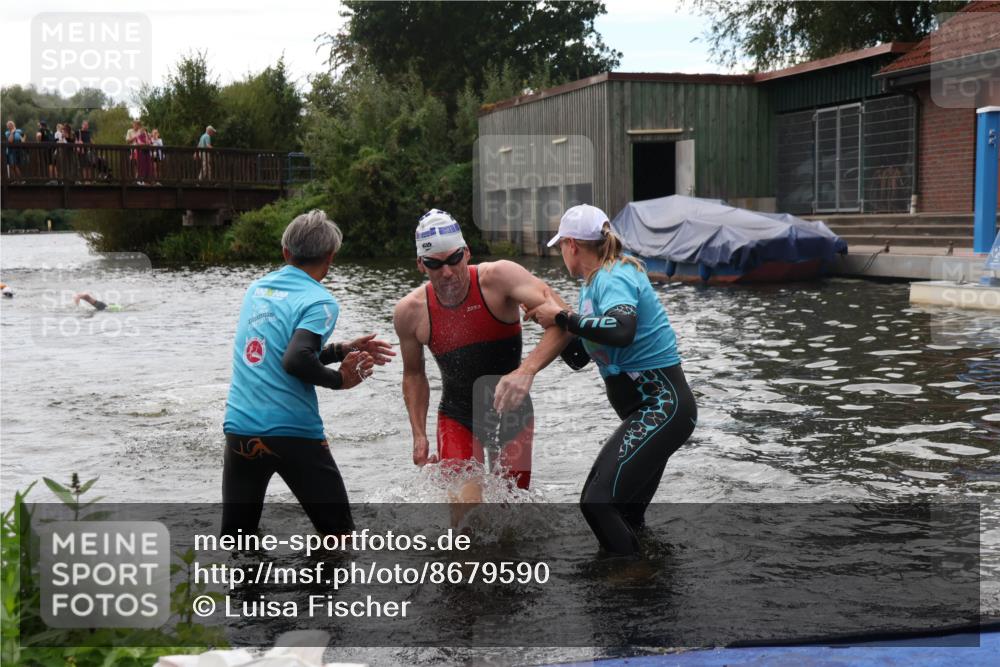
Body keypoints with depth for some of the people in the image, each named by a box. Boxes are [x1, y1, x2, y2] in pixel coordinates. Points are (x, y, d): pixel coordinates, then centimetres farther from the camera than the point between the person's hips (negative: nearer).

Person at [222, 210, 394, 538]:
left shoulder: (257, 288, 13)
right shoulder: (319, 301, -8)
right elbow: (295, 361, -24)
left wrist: (341, 350, 22)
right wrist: (340, 380, -8)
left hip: (240, 429, 6)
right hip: (294, 434, -6)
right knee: (338, 536, 9)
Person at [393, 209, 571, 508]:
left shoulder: (499, 277, -21)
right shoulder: (409, 312, -11)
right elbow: (413, 375, 7)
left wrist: (526, 371, -47)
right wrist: (419, 435, 2)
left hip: (512, 415, 0)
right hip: (457, 419, 0)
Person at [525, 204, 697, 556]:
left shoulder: (613, 277, -15)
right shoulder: (594, 283, 14)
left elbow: (621, 331, -37)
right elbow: (578, 357, 18)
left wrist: (563, 316, -26)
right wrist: (548, 314, 7)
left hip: (661, 407, -11)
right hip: (650, 410, 11)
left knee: (598, 502, -20)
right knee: (625, 518, 18)